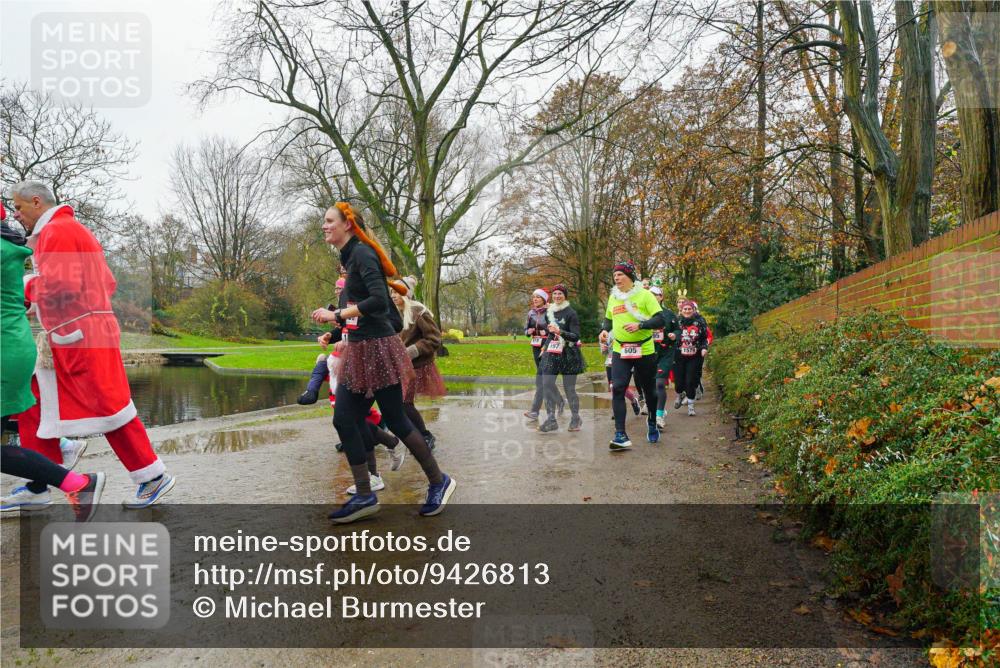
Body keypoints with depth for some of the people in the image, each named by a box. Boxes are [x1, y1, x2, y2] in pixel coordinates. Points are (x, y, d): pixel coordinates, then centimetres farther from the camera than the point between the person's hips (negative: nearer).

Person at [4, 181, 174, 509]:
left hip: (81, 335, -11)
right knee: (34, 405, 11)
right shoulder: (74, 230, 23)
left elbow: (60, 286, -19)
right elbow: (106, 283, 20)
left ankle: (153, 477, 3)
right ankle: (37, 487, 17)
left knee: (108, 407, -6)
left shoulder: (57, 229, -9)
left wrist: (24, 286, -2)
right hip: (66, 340, 11)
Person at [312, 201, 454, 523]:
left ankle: (439, 482, 18)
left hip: (376, 349, -9)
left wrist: (336, 315, -19)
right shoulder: (351, 257, 16)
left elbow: (379, 301, -24)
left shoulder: (361, 253, -12)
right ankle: (364, 496, 12)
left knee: (396, 421, 0)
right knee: (344, 421, 4)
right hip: (357, 352, 9)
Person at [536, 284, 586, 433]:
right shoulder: (548, 312, 11)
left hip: (568, 354, -5)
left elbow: (576, 337, -13)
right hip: (551, 353, 5)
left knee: (569, 388, -1)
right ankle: (551, 419, 3)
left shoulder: (571, 313, -6)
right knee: (547, 384, -4)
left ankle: (575, 419, 16)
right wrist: (544, 346, 20)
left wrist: (560, 332, -28)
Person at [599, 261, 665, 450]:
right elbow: (608, 319, 23)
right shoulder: (613, 297, 8)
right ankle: (621, 435, -15)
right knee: (617, 389, -14)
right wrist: (605, 330, 1)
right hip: (619, 350, 3)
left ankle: (652, 423, 41)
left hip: (644, 351, -3)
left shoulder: (644, 295, -7)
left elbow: (660, 320, -13)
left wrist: (640, 325, -27)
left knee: (649, 390, 13)